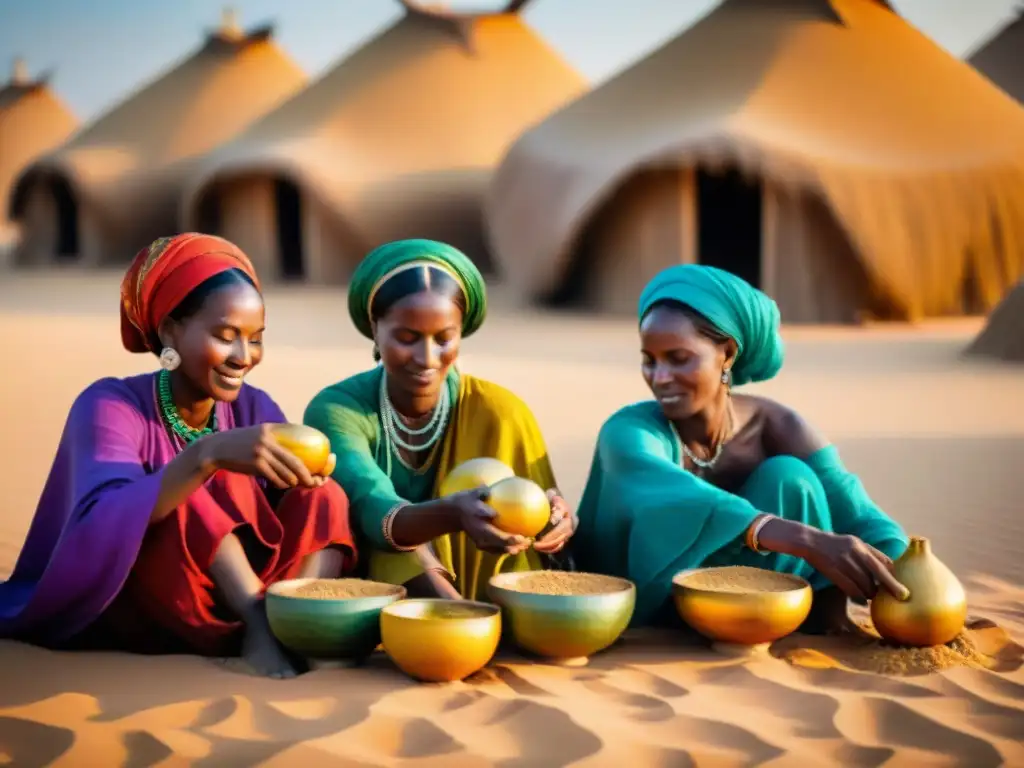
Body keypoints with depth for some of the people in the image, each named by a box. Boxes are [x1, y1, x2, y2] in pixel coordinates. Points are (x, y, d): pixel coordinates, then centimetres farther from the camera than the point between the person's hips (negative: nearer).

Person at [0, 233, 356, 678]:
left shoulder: (254, 408, 1)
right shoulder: (110, 405, -13)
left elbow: (316, 509, -8)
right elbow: (106, 525, -32)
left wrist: (305, 469, -31)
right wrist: (209, 454, -46)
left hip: (234, 610, 5)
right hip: (120, 629, -5)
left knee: (325, 499, -13)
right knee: (197, 499, -27)